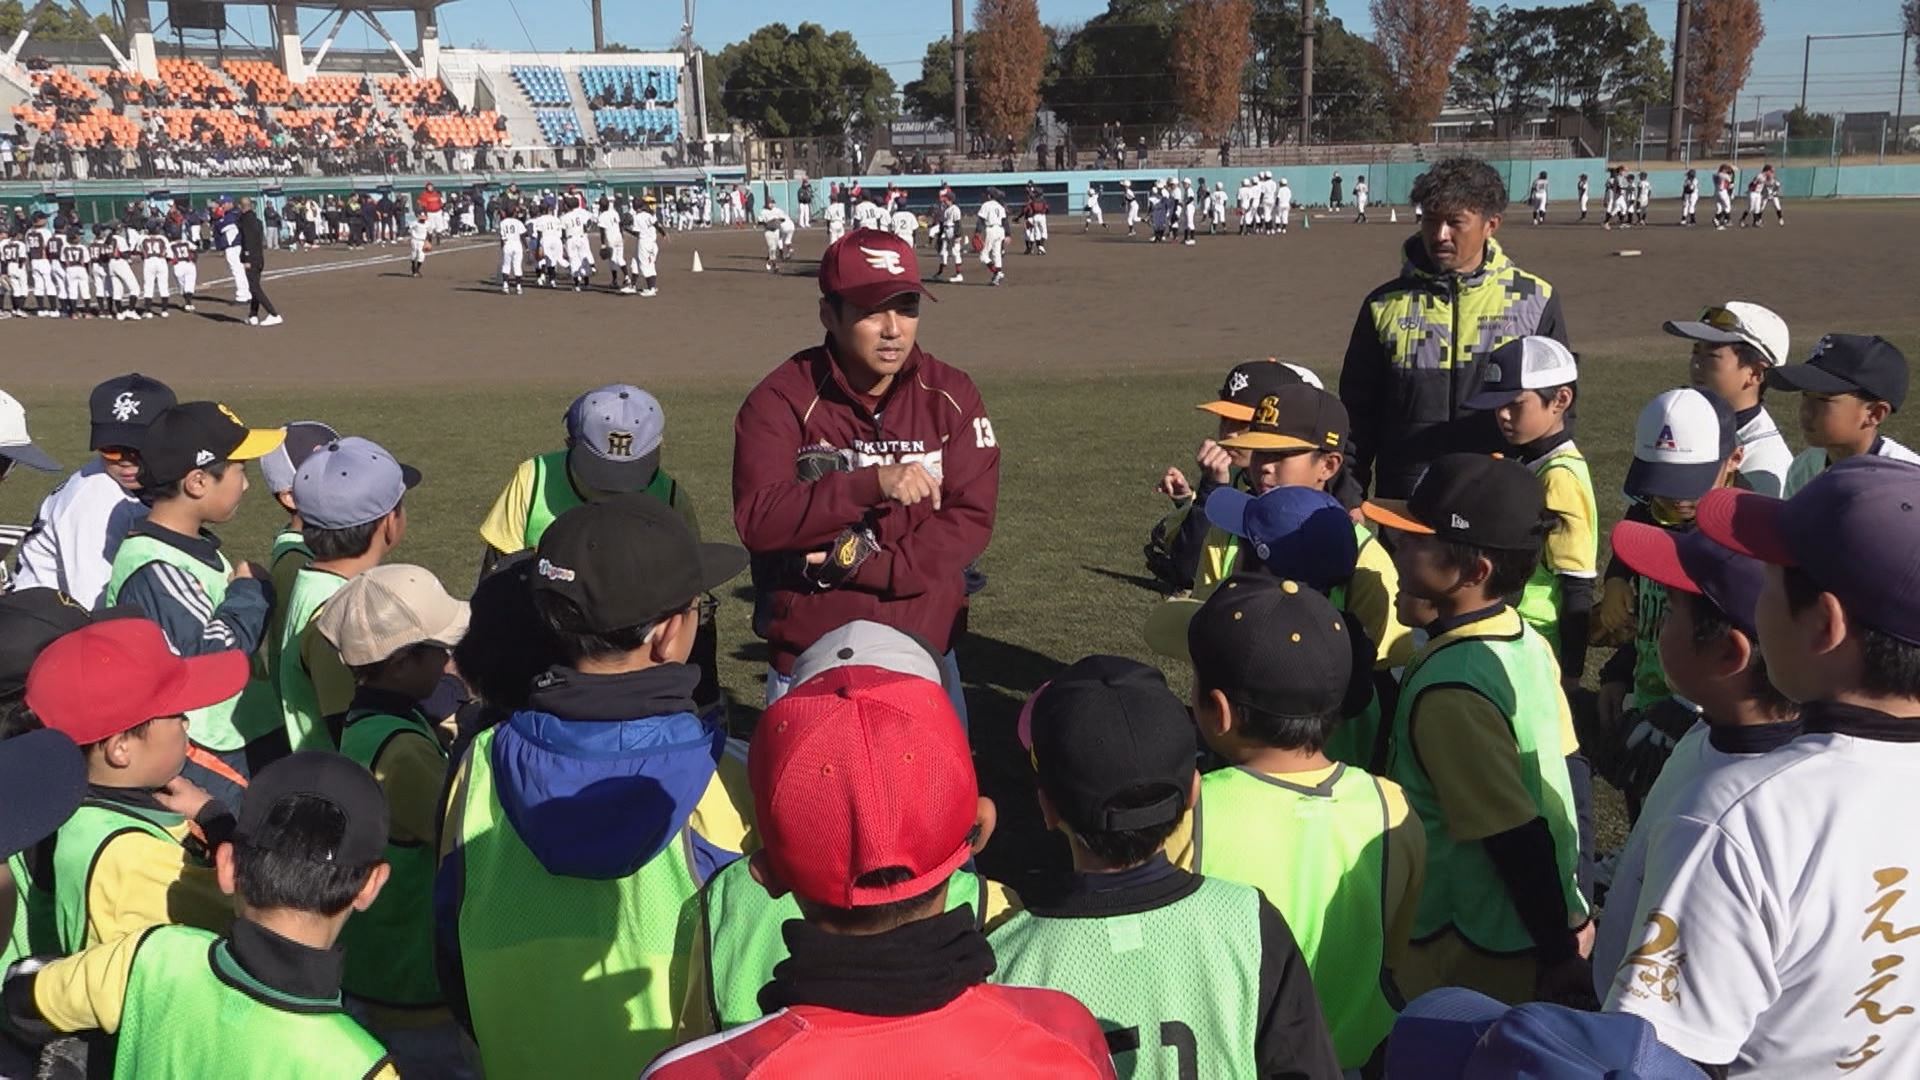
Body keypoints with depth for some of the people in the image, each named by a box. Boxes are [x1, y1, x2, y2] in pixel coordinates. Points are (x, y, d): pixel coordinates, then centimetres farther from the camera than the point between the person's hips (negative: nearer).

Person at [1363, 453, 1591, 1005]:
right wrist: (1569, 914, 15)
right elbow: (1563, 772, 7)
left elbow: (1518, 839, -26)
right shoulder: (1526, 641, -1)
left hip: (1475, 958, -8)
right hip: (1535, 924, 8)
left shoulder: (1448, 686, -28)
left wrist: (1557, 953, -15)